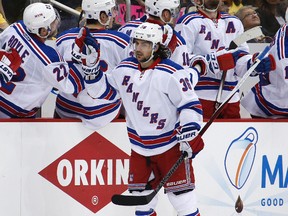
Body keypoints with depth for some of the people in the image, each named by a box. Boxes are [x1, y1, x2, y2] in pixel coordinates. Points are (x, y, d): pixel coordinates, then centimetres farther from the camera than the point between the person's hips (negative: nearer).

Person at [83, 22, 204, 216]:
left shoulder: (172, 73, -17)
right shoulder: (125, 69, 2)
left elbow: (190, 104, -16)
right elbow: (103, 89, 15)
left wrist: (188, 135, -23)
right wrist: (92, 71, -3)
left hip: (170, 144, -6)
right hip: (139, 146, 6)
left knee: (180, 190, -7)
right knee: (140, 192, 12)